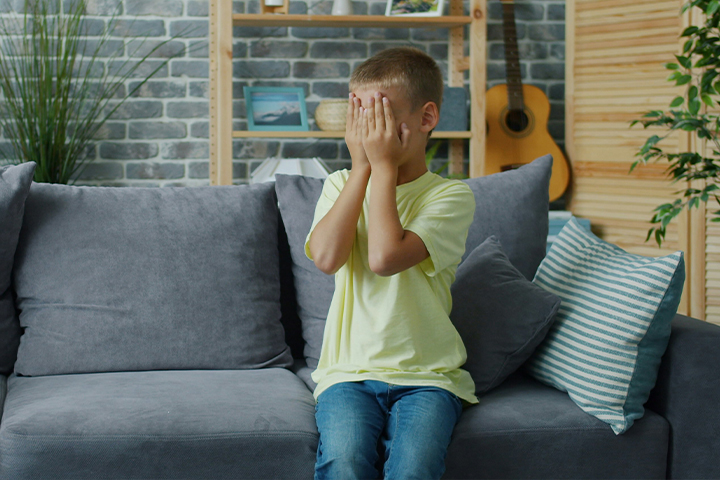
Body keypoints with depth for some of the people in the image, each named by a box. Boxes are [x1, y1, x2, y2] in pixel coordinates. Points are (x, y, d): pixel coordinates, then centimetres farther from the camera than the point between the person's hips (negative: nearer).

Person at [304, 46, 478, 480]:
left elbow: (385, 257, -19)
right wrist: (362, 167, -8)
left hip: (426, 374, -2)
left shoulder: (451, 196, -2)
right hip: (349, 370, 2)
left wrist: (384, 165, -10)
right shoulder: (341, 185, 10)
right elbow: (327, 257, -11)